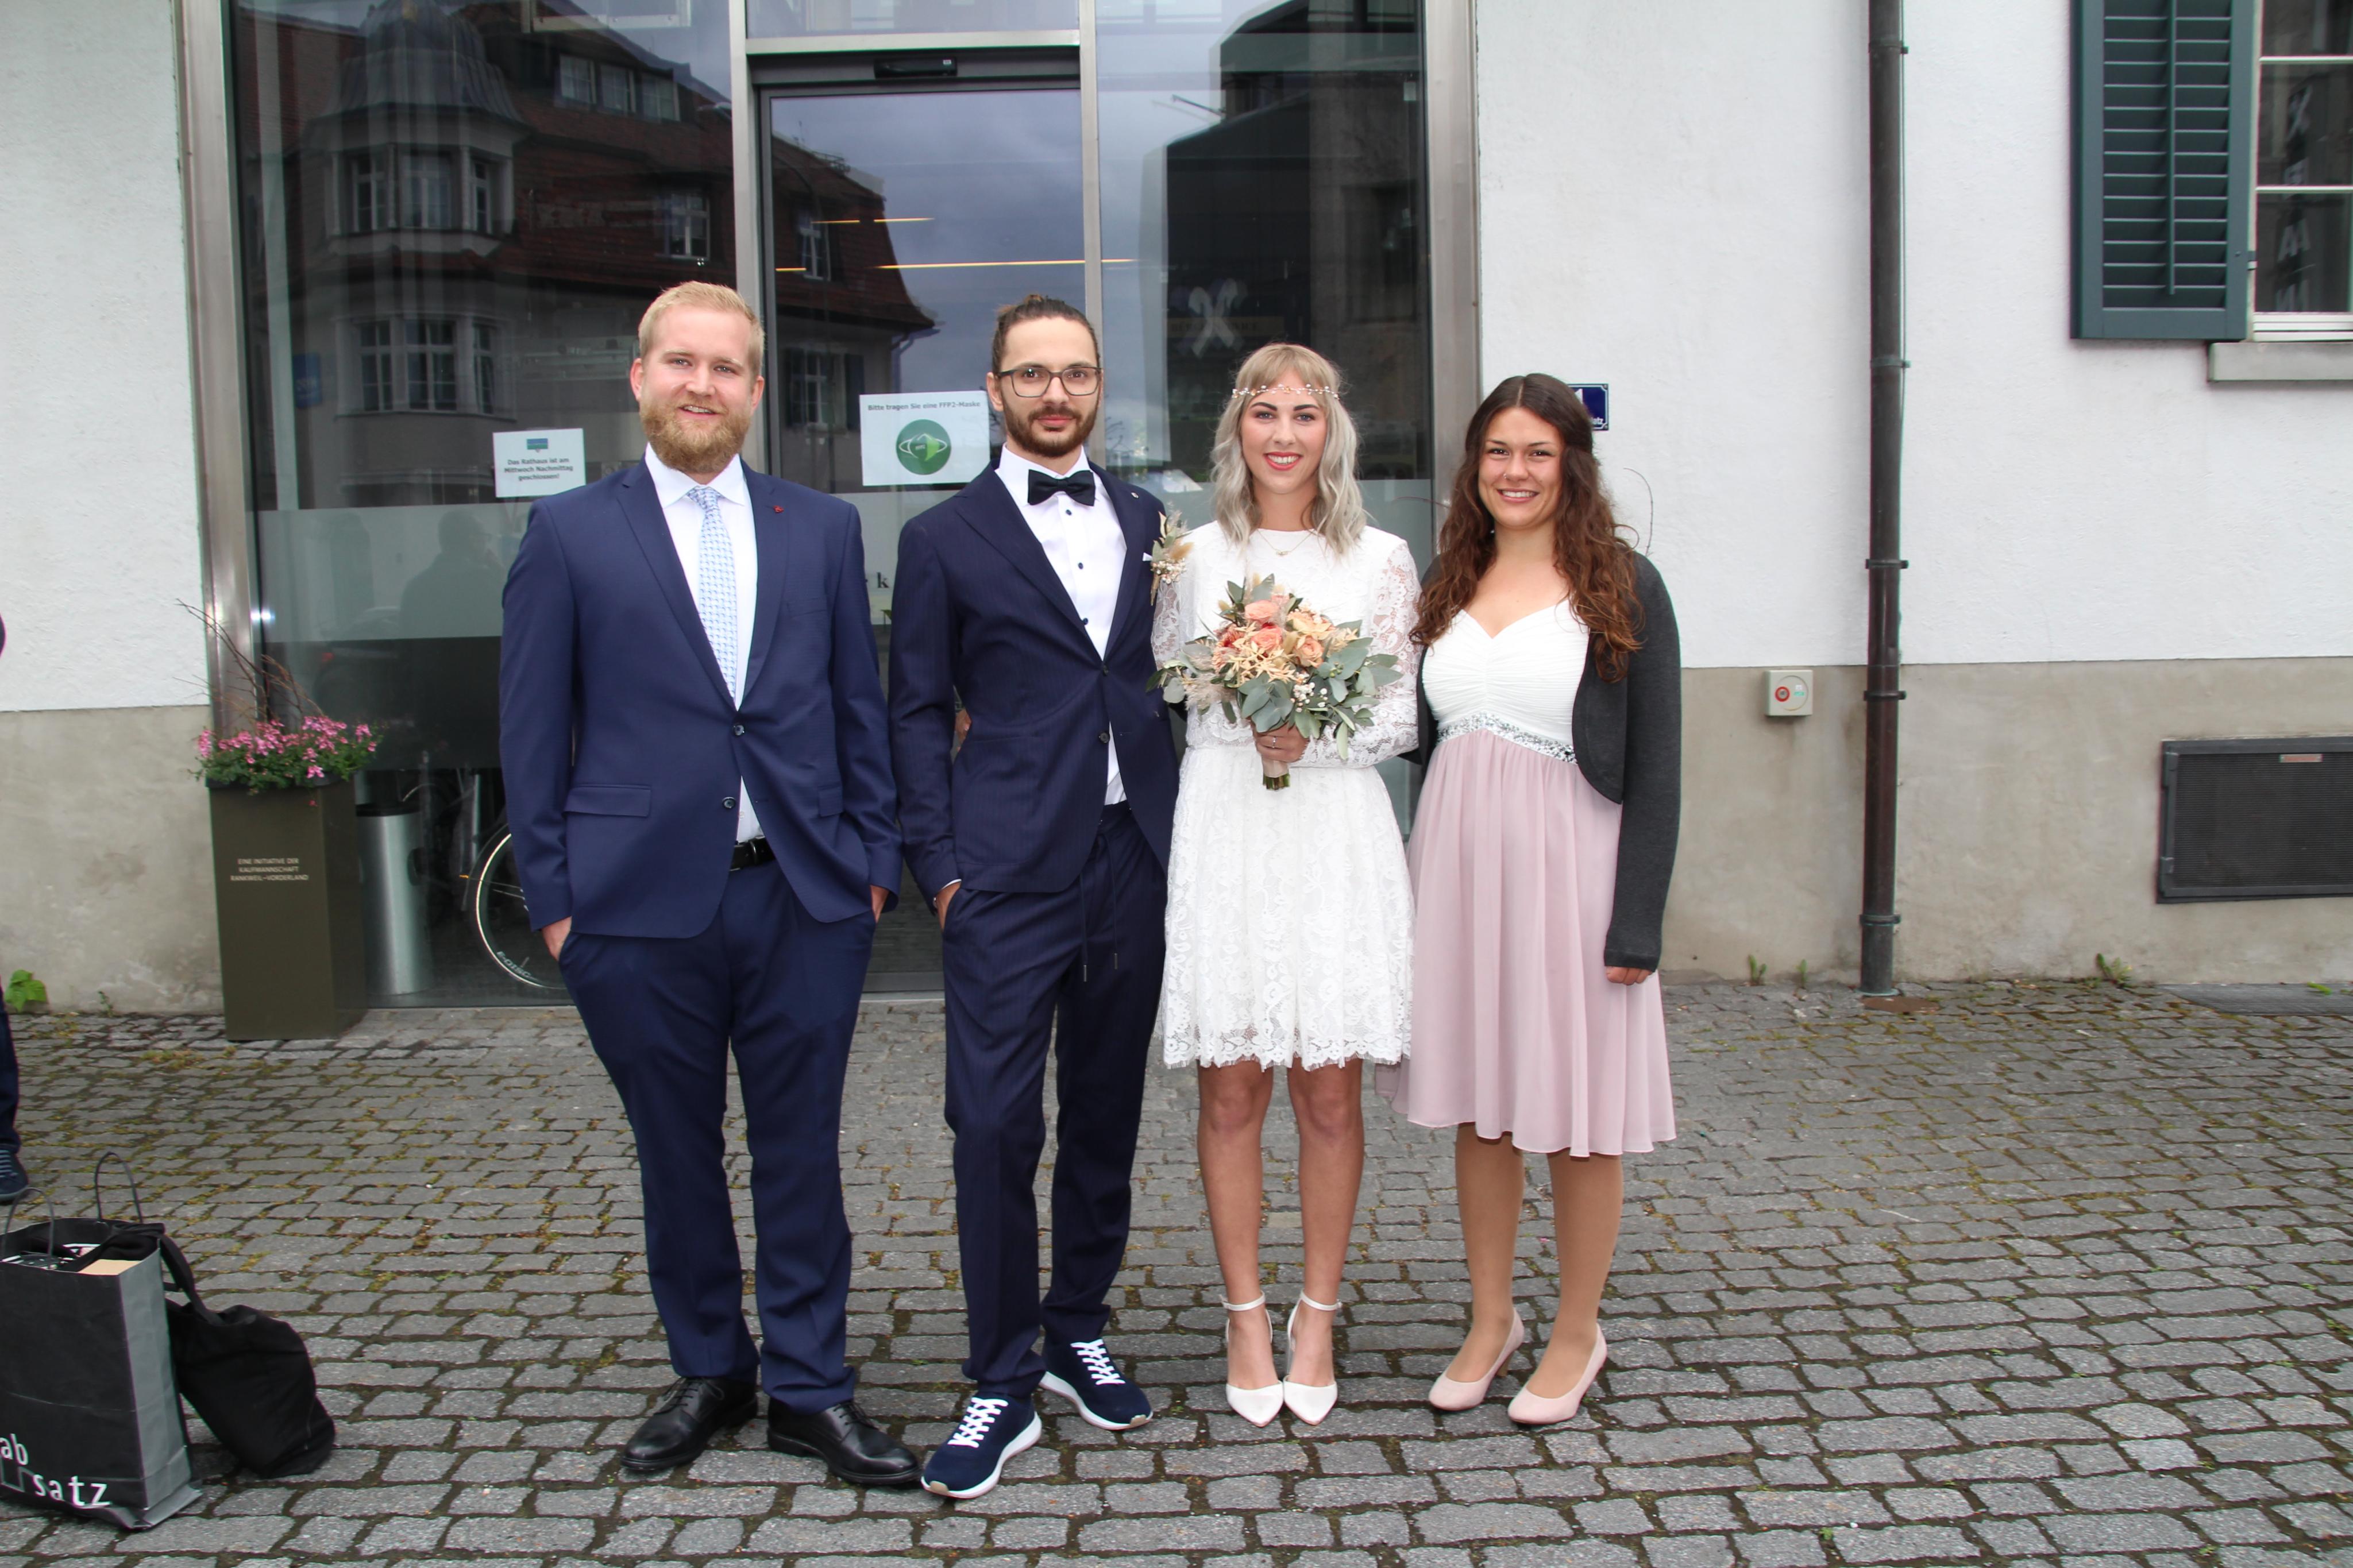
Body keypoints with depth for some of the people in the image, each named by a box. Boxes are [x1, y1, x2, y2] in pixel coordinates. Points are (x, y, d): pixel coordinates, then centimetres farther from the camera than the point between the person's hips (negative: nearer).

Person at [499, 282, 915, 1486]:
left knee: (802, 1151, 8)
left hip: (806, 896, 1)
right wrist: (552, 894, -2)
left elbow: (859, 707, 10)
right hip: (640, 903, -1)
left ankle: (808, 1387, 23)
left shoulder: (823, 530, 9)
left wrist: (871, 862, 4)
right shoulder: (569, 534, 3)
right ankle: (709, 1372, 31)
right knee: (676, 1154, 13)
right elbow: (533, 732, 2)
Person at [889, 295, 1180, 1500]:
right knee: (994, 1125, -4)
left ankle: (1079, 1334, 29)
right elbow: (917, 713, 3)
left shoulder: (1149, 524, 13)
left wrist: (1186, 828, 6)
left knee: (1106, 1114, 12)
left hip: (1135, 859, 4)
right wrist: (939, 862, -6)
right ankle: (1003, 1386, 9)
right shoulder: (945, 539, 4)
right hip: (1009, 871, -3)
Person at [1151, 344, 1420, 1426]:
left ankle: (1317, 1317, 21)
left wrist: (1315, 735, -12)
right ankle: (1246, 1317, 20)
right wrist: (1242, 726, -7)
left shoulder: (1381, 559, 6)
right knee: (1231, 1093, 4)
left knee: (1329, 1094, 5)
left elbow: (1401, 718, 5)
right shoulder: (1193, 555, 7)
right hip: (1221, 833, 0)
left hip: (1335, 837, 0)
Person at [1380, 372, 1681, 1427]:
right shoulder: (1447, 586, 10)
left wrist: (1637, 923, -12)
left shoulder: (1622, 587, -4)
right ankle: (1490, 1319, 30)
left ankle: (1577, 1333, 25)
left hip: (1566, 863, -4)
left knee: (1578, 1112, 6)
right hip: (1455, 861, 4)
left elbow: (1655, 766, -7)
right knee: (1477, 1103, 13)